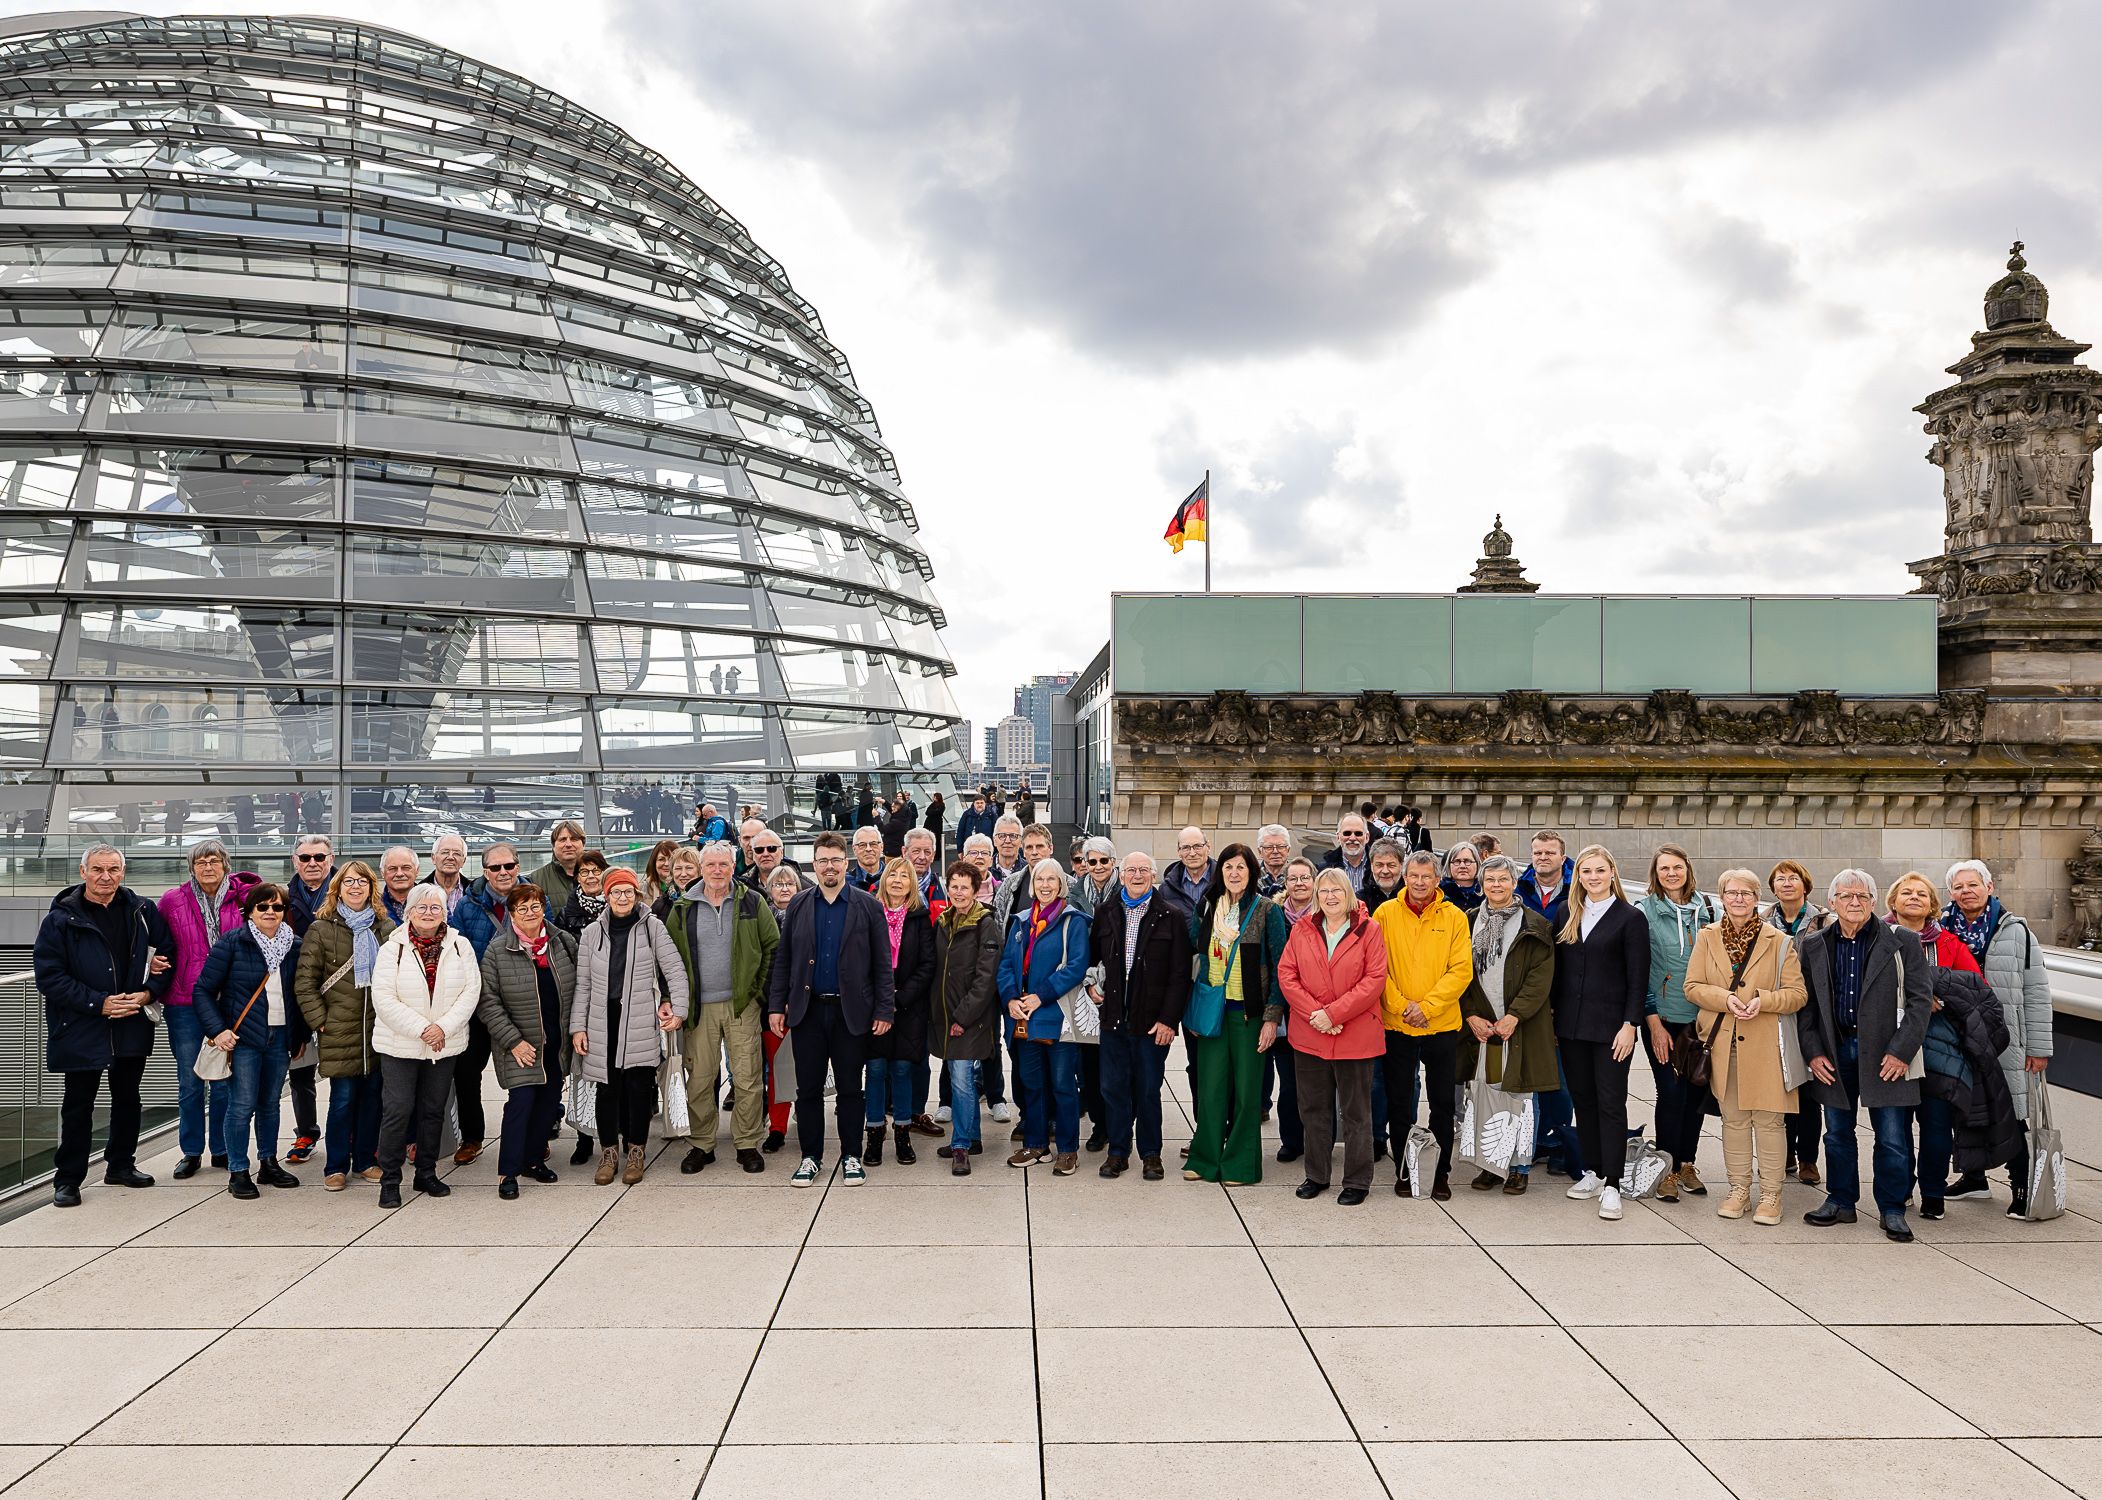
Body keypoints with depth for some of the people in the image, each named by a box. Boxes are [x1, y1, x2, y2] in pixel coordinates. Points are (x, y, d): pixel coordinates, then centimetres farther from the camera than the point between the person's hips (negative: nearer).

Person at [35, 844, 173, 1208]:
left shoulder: (143, 911, 2)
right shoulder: (61, 919, -8)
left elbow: (167, 954, 8)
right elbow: (49, 976, -11)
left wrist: (148, 992, -8)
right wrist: (99, 1003, -17)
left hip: (133, 1025, 4)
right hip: (81, 1028, -4)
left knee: (127, 1098, 16)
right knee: (78, 1104, 4)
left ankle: (121, 1164, 32)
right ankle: (67, 1178, 15)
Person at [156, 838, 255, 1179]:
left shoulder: (242, 898, 1)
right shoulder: (173, 900, 2)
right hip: (185, 1003, 0)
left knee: (224, 1081, 7)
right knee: (190, 1083, 7)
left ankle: (221, 1150, 19)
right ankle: (191, 1152, 19)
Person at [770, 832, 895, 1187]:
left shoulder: (868, 906, 0)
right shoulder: (798, 904, 7)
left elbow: (882, 962, -1)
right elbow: (783, 959, 7)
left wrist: (884, 1009, -6)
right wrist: (776, 1005, 1)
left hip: (851, 1011, -2)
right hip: (808, 1010, 2)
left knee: (850, 1088, 6)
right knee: (808, 1088, 6)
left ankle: (851, 1157, 18)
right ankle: (810, 1157, 18)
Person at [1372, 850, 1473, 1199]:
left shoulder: (1454, 917, -1)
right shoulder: (1385, 914, -1)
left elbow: (1461, 970, -7)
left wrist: (1427, 1006, -16)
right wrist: (1401, 1005, -13)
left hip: (1442, 1025, 0)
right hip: (1396, 1025, 0)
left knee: (1442, 1103, 8)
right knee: (1399, 1103, 9)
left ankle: (1441, 1173, 20)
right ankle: (1403, 1172, 21)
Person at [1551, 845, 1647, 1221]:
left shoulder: (1630, 918, -4)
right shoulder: (1569, 917, 10)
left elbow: (1638, 978, -6)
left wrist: (1629, 1025, -12)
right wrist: (1554, 1017, 9)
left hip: (1610, 1027, -5)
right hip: (1571, 1026, 5)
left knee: (1611, 1103, -3)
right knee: (1583, 1100, 10)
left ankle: (1611, 1186, -1)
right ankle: (1593, 1173, 20)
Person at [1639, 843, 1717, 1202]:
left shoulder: (1708, 909, 6)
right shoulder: (1646, 912, -4)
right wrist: (1653, 1021, -9)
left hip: (1701, 1016, 3)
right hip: (1663, 1018, -3)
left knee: (1697, 1090, 7)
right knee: (1672, 1092, -6)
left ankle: (1686, 1163, 23)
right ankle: (1667, 1170, 6)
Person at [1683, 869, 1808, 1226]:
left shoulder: (1778, 941, 1)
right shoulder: (1706, 938, 7)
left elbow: (1797, 994, 0)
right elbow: (1691, 986, 4)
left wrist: (1762, 1000, -18)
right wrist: (1725, 999, -13)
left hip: (1765, 1045, -2)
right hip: (1722, 1043, 2)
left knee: (1769, 1119, -1)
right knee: (1733, 1118, 9)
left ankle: (1770, 1194, 9)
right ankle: (1739, 1190, 19)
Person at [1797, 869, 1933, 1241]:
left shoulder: (1902, 942, -1)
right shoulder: (1813, 946, 7)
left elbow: (1920, 999, -4)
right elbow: (1805, 1003, 8)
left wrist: (1902, 1051, -11)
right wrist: (1813, 1052, -1)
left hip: (1886, 1055, -3)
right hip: (1834, 1052, 3)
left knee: (1892, 1137, 1)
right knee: (1837, 1133, 12)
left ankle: (1892, 1209, 14)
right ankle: (1840, 1201, 24)